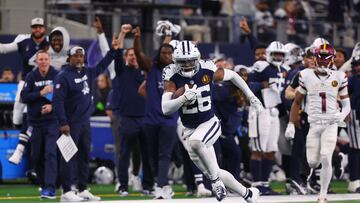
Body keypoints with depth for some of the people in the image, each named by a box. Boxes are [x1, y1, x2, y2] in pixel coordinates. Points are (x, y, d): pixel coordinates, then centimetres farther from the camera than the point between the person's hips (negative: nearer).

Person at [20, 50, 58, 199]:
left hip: (52, 121, -3)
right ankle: (44, 185, 23)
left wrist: (52, 106, -15)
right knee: (36, 157, 8)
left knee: (50, 153, -15)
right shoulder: (31, 77, 2)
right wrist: (41, 93, -17)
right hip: (35, 123, 3)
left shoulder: (57, 76, -3)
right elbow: (24, 97, -5)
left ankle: (50, 188, -19)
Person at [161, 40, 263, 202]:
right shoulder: (172, 77, -13)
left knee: (194, 143, -36)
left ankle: (216, 181, -19)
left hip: (210, 124, -2)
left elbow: (232, 76, 7)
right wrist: (184, 98, -41)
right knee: (214, 172, 5)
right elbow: (165, 109, -24)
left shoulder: (207, 71, -12)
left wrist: (251, 97, 11)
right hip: (190, 129, 2)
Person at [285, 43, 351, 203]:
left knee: (326, 158, -15)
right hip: (314, 124, 1)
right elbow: (297, 102, 9)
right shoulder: (307, 76, 1)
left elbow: (346, 104, 7)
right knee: (312, 162, -1)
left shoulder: (338, 77, 1)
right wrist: (291, 124, 6)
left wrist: (342, 115, -14)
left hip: (331, 124, -1)